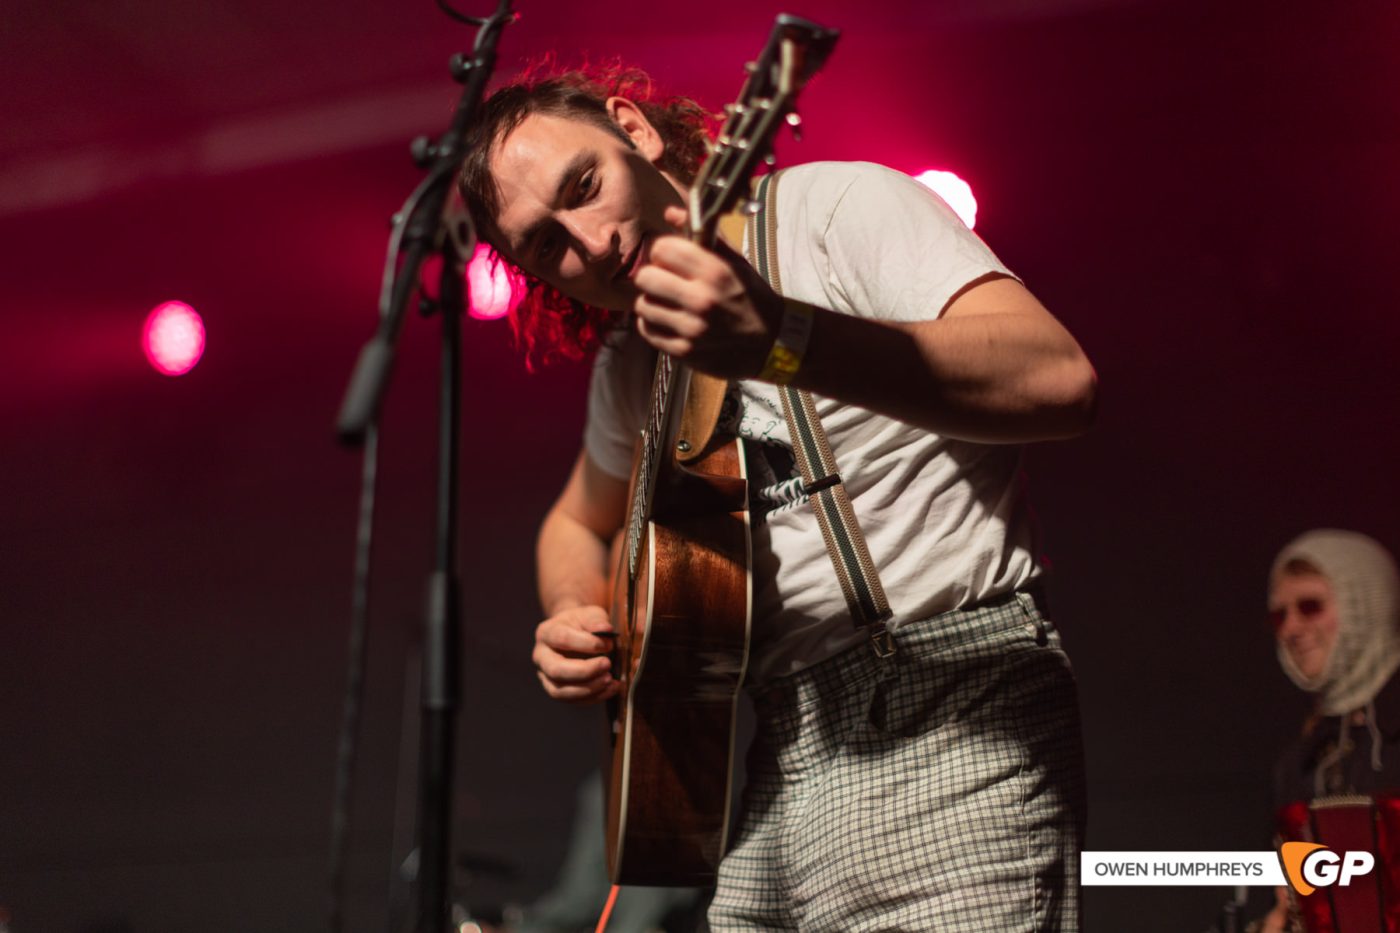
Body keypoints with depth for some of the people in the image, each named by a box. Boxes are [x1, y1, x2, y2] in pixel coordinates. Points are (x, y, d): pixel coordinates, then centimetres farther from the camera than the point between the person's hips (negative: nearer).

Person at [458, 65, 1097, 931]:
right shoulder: (630, 359, 15)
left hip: (945, 727, -6)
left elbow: (1061, 381, -23)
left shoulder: (835, 207, -7)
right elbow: (580, 523, 33)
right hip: (771, 766, 7)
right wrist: (575, 624, 10)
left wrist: (777, 339, -34)